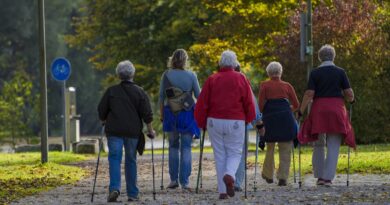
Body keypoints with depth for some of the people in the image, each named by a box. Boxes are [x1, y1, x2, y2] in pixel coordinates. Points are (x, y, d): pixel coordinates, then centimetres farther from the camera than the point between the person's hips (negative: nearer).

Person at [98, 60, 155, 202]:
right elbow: (147, 114, -1)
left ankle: (114, 188, -23)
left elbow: (101, 111, 7)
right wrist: (150, 130, 8)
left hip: (114, 131, 0)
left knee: (114, 158, -2)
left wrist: (105, 122, 24)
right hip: (133, 131, 0)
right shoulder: (140, 92, 1)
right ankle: (132, 194, 10)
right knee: (131, 161, 9)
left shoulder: (111, 91, 3)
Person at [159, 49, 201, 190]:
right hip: (187, 114, -1)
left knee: (173, 146, 12)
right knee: (186, 148, 2)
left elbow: (161, 97, 2)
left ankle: (174, 180, 11)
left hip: (170, 113, 1)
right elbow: (198, 96, 1)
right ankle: (185, 182, -3)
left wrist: (162, 114, 11)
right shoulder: (191, 76, -3)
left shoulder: (166, 75, 0)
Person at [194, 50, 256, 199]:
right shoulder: (241, 79, 0)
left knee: (219, 155, 8)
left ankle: (223, 191, 5)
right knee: (235, 153, 9)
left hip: (214, 121, 1)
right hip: (235, 122, -1)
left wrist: (202, 123, 11)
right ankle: (229, 174, -23)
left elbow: (201, 103, 0)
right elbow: (249, 102, -1)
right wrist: (249, 119, 13)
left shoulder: (211, 80, 3)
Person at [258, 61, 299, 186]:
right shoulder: (287, 86, 10)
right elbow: (296, 105, 8)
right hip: (286, 117, 0)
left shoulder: (264, 86, 6)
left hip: (269, 118, 0)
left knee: (270, 148, 15)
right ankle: (282, 177, -6)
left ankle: (268, 175, 23)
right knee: (285, 150, 2)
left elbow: (261, 104, -4)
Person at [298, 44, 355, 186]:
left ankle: (319, 176, 14)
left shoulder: (315, 73, -1)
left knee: (319, 145, 15)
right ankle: (328, 177, -5)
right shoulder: (340, 72, 0)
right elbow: (349, 93, 0)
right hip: (336, 110, -1)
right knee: (333, 147, 2)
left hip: (319, 110, 1)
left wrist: (301, 111, 1)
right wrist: (351, 100, 22)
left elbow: (309, 94, -6)